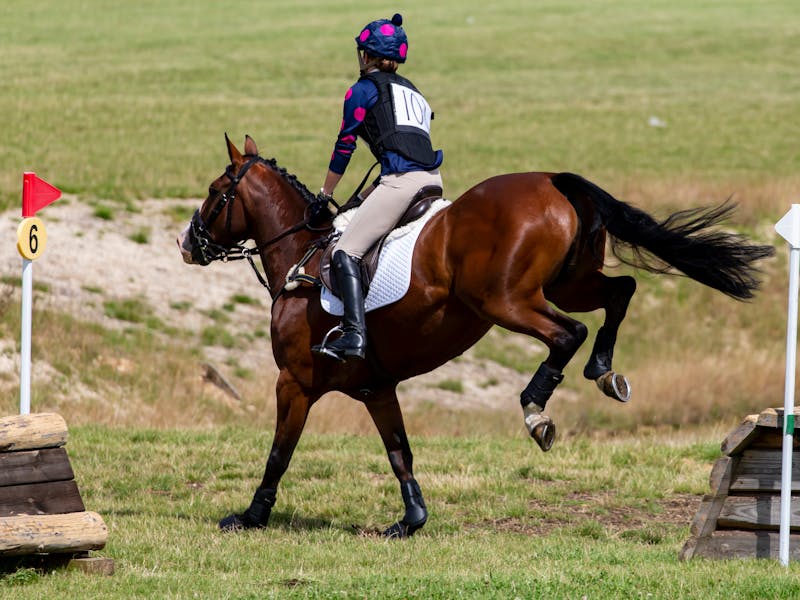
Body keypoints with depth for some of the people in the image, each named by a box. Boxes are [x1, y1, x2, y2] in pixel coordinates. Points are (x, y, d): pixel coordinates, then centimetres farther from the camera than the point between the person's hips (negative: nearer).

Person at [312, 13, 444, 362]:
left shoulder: (363, 90, 7)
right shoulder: (412, 92, 29)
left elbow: (344, 148, 9)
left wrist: (325, 195, 20)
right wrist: (364, 198, 33)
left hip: (403, 181, -8)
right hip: (433, 179, 8)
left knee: (346, 251, -11)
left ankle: (354, 334, -27)